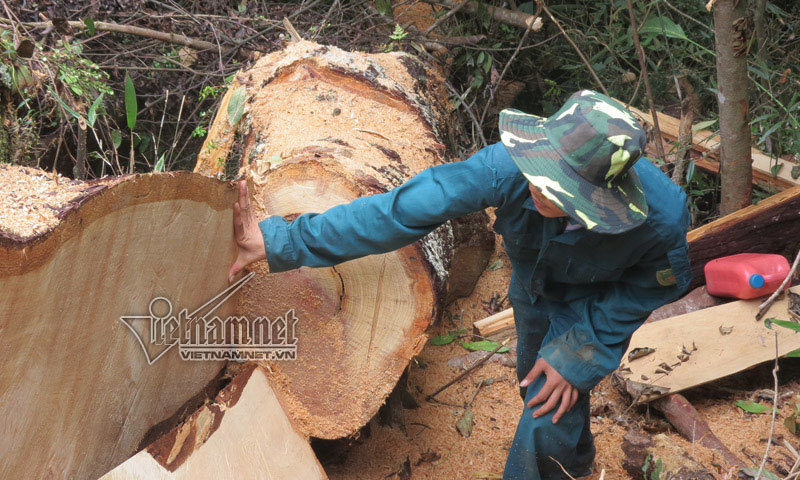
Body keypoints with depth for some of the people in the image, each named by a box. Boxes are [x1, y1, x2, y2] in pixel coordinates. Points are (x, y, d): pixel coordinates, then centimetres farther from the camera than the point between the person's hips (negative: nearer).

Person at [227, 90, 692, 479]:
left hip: (599, 305, -3)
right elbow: (398, 210, -38)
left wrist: (579, 354, -24)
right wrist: (280, 241, -38)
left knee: (545, 429, -11)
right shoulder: (507, 167, -43)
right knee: (540, 388, 29)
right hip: (534, 288, 4)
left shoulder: (662, 215, -43)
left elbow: (654, 286, -20)